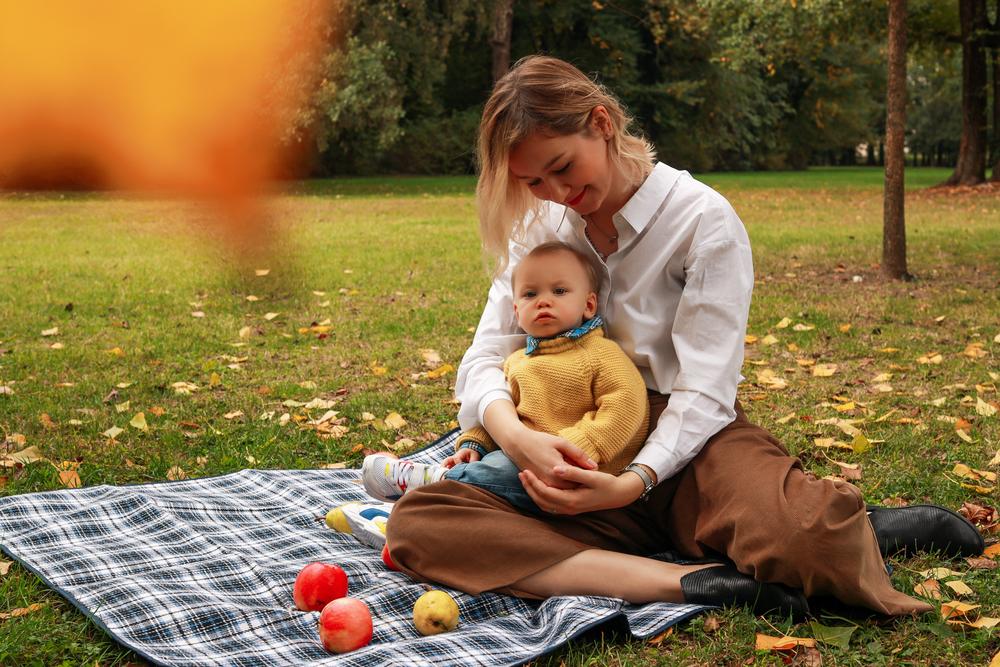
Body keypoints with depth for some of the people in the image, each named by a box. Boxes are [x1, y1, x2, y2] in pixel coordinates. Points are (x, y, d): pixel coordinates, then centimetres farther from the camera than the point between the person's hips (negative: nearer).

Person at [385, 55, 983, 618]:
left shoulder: (705, 221, -8)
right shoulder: (540, 227, 8)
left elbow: (704, 392, -12)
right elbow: (485, 359, 0)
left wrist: (632, 484, -30)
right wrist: (517, 436, -23)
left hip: (683, 448, -5)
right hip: (580, 460, 5)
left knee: (811, 533, -40)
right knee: (416, 523, -26)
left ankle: (865, 531, 0)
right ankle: (695, 583, -30)